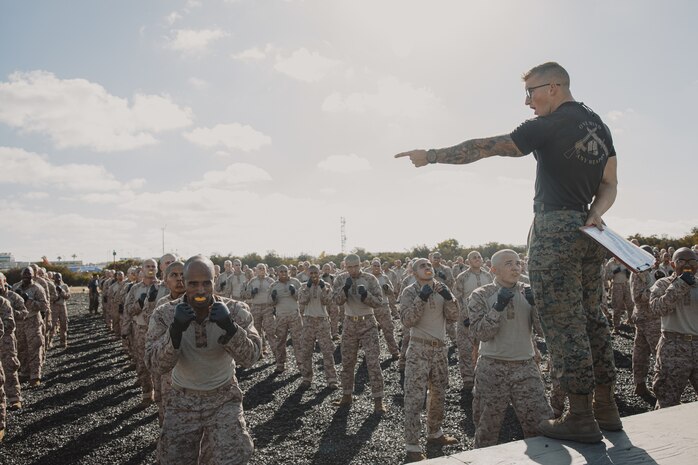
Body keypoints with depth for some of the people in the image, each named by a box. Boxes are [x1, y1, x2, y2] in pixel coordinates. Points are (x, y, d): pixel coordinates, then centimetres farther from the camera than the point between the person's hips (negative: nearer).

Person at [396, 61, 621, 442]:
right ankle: (605, 408, 21)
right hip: (587, 232, 9)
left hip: (555, 230, -9)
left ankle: (581, 416, 2)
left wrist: (430, 156, -6)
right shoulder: (599, 126, 17)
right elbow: (609, 185, 15)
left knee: (562, 322, -4)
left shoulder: (549, 125, -10)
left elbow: (484, 148, -12)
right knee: (591, 317, 13)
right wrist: (595, 213, -2)